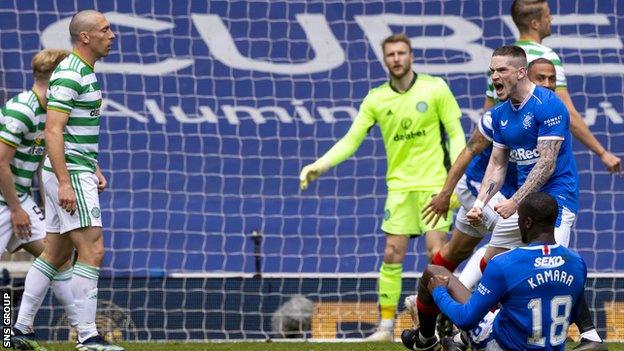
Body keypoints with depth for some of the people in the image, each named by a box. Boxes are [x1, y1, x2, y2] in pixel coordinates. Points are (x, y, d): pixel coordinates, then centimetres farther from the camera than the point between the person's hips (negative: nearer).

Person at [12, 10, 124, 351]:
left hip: (78, 171, 10)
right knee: (92, 250, -13)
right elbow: (53, 131, -22)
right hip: (69, 174, -10)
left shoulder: (85, 72, 15)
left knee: (55, 253, 12)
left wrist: (94, 169, 22)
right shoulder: (69, 75, -17)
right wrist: (65, 183, -26)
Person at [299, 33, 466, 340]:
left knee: (436, 252, -9)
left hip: (433, 183, -2)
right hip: (399, 185, 2)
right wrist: (320, 165, -14)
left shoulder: (435, 89, -4)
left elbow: (456, 135, -1)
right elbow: (351, 140, 0)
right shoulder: (376, 100, 2)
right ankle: (386, 325, 4)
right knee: (392, 254, -2)